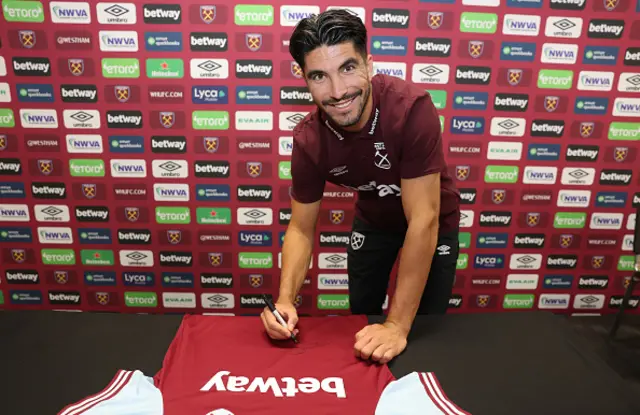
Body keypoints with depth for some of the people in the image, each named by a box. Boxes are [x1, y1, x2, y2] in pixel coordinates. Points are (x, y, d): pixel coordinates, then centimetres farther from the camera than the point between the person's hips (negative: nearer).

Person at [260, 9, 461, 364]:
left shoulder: (411, 108, -37)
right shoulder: (308, 140, -25)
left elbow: (423, 221, -36)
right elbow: (301, 228, -15)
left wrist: (397, 325, -35)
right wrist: (285, 300, -32)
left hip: (432, 223, -2)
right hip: (373, 220, 3)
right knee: (362, 317, 16)